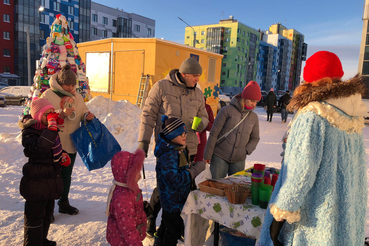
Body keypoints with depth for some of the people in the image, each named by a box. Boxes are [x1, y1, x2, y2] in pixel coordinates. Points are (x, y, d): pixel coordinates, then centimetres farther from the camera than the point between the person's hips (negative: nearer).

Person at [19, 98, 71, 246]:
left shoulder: (47, 128, 7)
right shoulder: (29, 132, -19)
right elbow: (40, 147, -40)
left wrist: (62, 155, 6)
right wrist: (52, 126, -40)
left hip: (51, 181, 9)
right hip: (37, 183, -9)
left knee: (47, 212, 22)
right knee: (35, 216, 3)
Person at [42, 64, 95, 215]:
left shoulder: (77, 97, 7)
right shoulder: (48, 95, -8)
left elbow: (83, 112, 14)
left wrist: (88, 116, -8)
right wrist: (62, 113, -30)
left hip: (71, 143, 5)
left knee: (66, 175, 18)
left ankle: (64, 203, 34)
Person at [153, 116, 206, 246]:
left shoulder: (181, 150, 3)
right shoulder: (169, 155, -29)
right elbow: (174, 180, -33)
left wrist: (193, 165, 0)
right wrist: (195, 169, -28)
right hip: (173, 201, -10)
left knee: (166, 223, 29)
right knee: (175, 228, 8)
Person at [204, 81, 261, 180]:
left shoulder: (254, 117, 8)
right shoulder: (227, 110, -6)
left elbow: (255, 138, 17)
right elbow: (214, 133, -6)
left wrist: (247, 150, -2)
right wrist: (208, 154, -7)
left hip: (239, 160, 4)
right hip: (220, 157, -4)